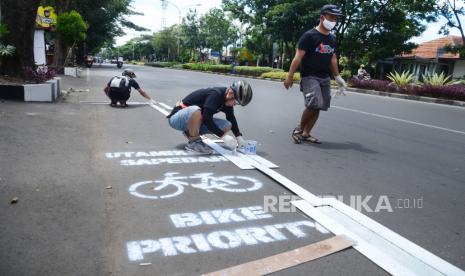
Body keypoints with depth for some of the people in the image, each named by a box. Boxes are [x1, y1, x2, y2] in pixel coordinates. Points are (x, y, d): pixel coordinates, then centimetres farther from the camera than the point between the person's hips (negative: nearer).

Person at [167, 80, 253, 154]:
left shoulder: (227, 100, -2)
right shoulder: (215, 94, -27)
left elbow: (231, 118, 12)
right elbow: (207, 119, -32)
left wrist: (239, 136, 1)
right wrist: (223, 136, -32)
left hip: (197, 122, 8)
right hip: (177, 118, -8)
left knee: (227, 126, -5)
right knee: (195, 111, -42)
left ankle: (190, 132, 7)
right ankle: (193, 142, -17)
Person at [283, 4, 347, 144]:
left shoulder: (332, 39, 13)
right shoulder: (309, 35, -9)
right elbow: (298, 57, -13)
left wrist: (338, 77, 20)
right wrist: (290, 76, -16)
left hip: (325, 78, 7)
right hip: (309, 76, -7)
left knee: (318, 106, 3)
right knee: (314, 103, -21)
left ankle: (306, 133, 13)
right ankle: (299, 128, 1)